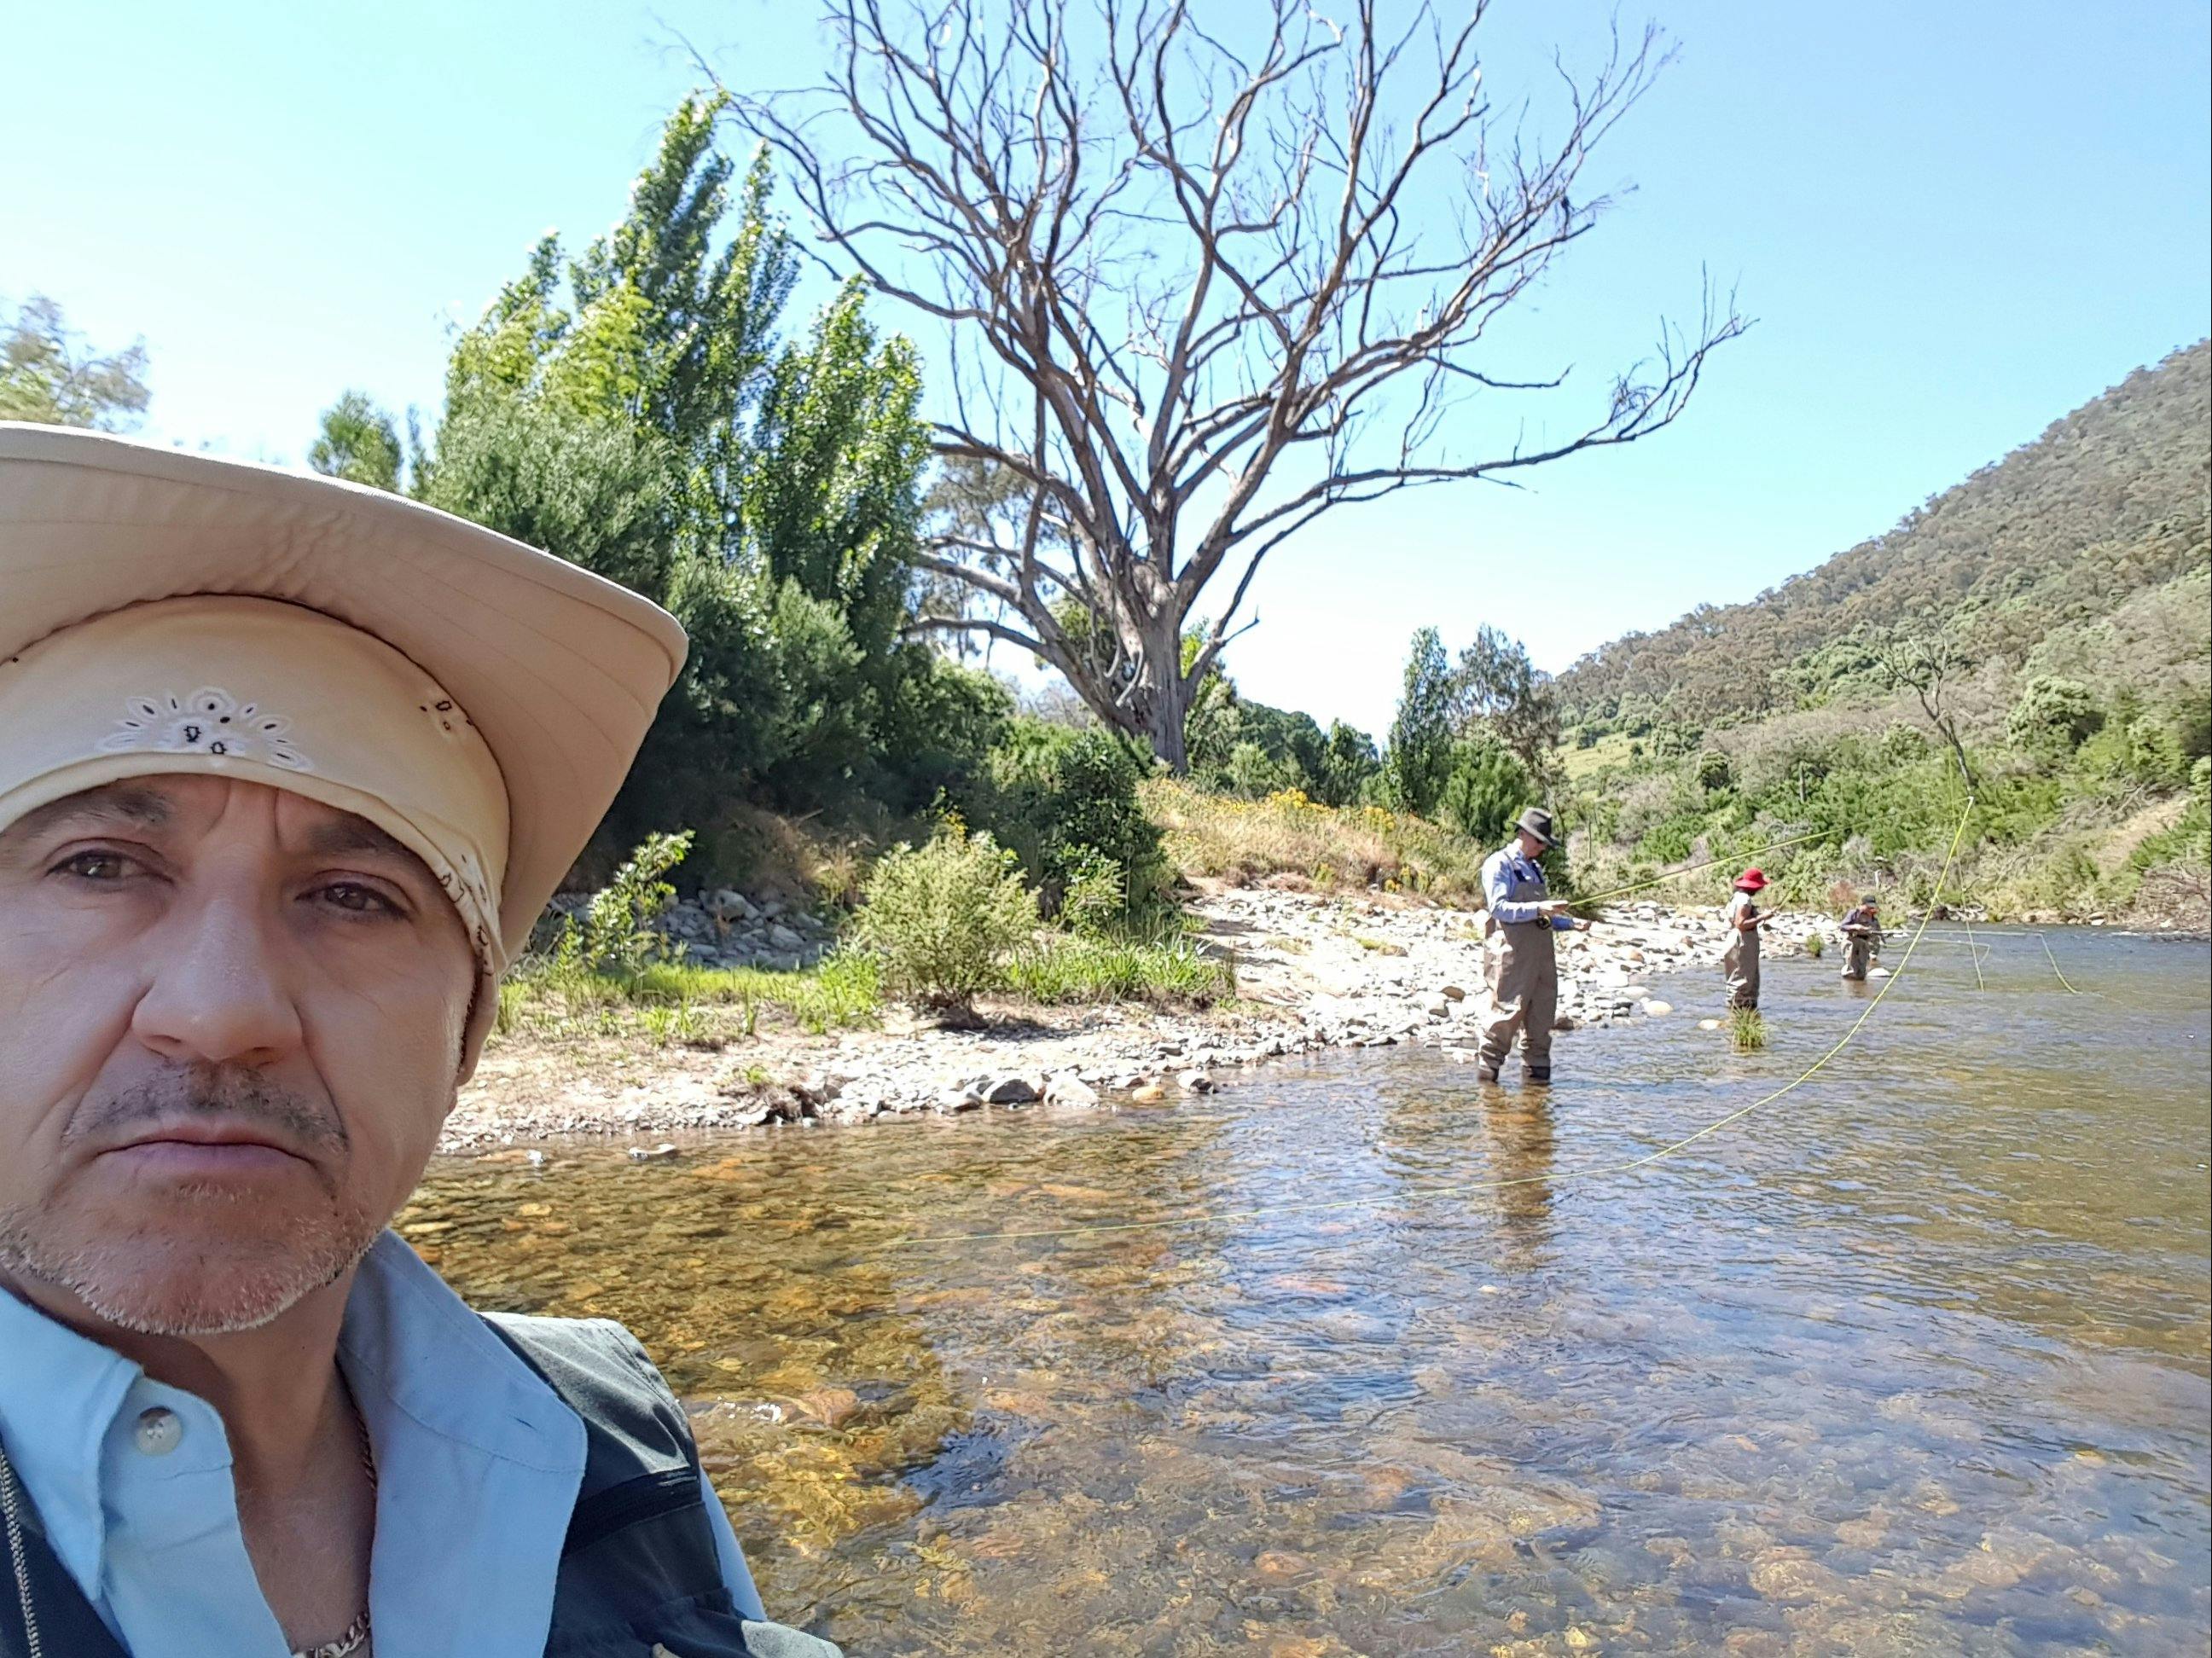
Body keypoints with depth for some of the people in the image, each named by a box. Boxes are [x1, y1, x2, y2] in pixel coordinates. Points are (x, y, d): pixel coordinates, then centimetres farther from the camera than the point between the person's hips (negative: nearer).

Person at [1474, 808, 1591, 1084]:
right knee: (1508, 1009, -9)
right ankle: (1487, 1067, 0)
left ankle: (1538, 1070, 15)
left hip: (1542, 949, 8)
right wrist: (1538, 909, -23)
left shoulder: (1534, 869, 25)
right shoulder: (1498, 864, -2)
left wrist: (1571, 923, 13)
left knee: (1542, 1012, 7)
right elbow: (1499, 908, -15)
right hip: (1513, 949, -8)